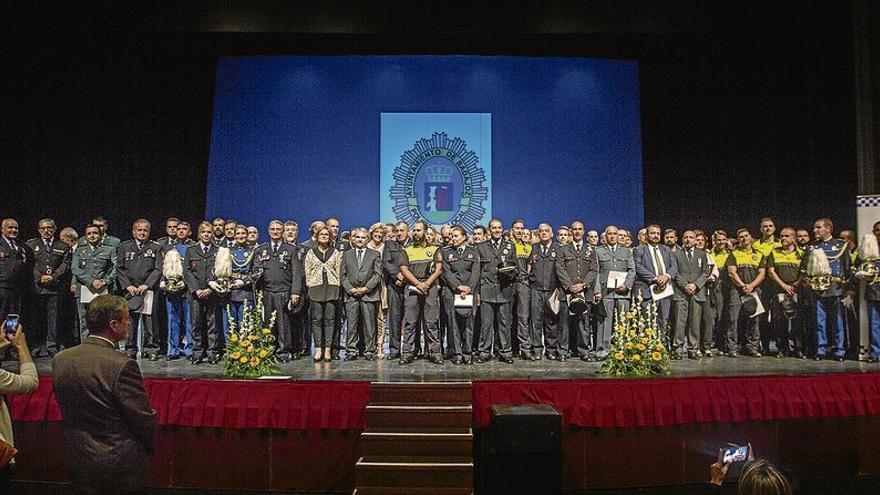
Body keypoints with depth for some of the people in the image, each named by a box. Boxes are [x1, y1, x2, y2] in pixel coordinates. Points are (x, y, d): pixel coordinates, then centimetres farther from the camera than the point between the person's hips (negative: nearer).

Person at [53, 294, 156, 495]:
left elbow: (65, 411, 8)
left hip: (78, 461, 6)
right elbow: (143, 419, -18)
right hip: (121, 464, -6)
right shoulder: (122, 365, -24)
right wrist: (148, 447, 2)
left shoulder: (60, 359, -4)